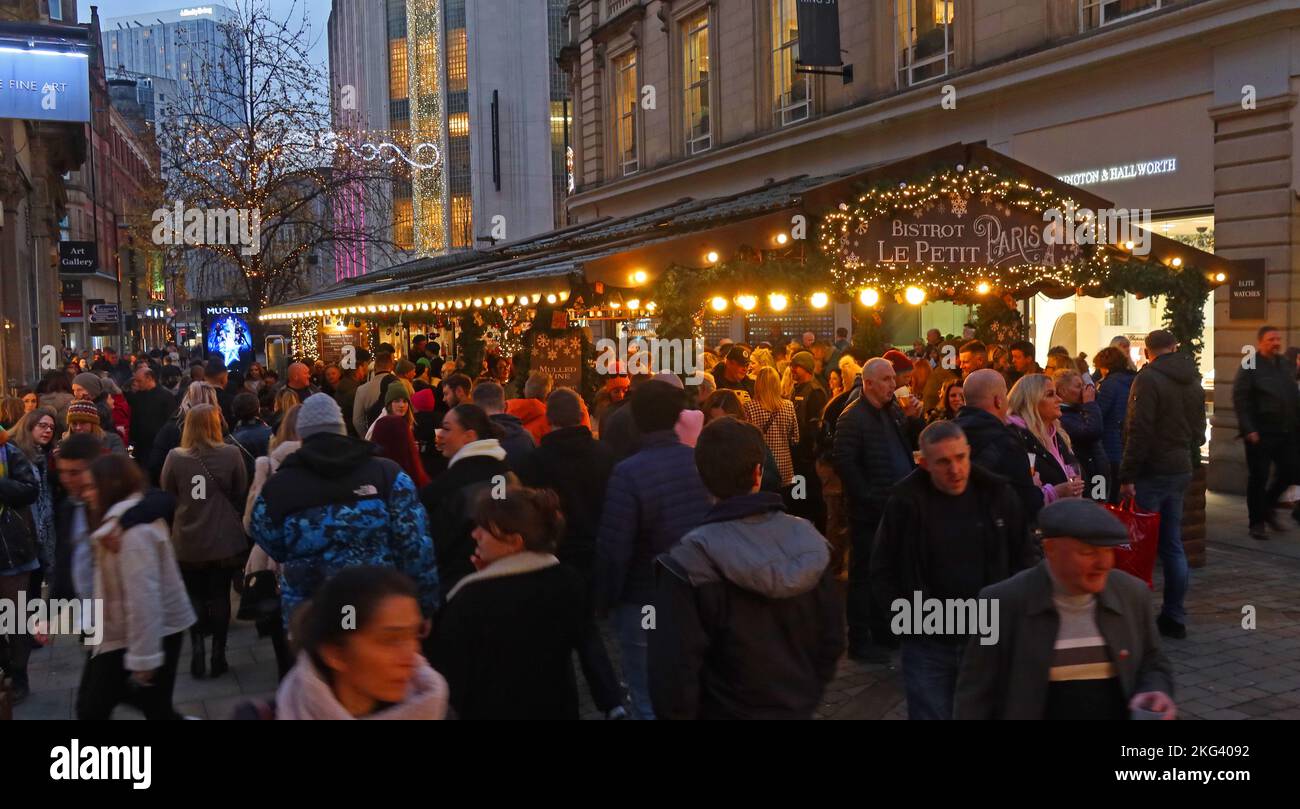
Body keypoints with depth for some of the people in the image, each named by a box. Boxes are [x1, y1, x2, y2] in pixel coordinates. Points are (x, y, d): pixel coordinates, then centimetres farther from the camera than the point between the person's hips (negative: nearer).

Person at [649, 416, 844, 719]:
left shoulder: (689, 562, -24)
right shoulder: (808, 539, -11)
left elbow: (674, 669, -22)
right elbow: (832, 638, -2)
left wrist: (676, 713, -4)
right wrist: (809, 692, 13)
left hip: (726, 710, -3)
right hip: (799, 708, 4)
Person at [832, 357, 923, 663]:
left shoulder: (894, 411, 12)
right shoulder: (853, 417, -12)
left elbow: (913, 444, 17)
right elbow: (843, 461, -17)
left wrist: (913, 419, -1)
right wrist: (868, 498, -17)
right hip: (871, 511, -8)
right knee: (865, 575, -1)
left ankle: (882, 630, 30)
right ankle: (860, 641, 7)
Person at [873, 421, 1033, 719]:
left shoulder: (997, 494, -3)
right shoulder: (905, 502, -10)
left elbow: (1024, 558, 8)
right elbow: (883, 571, -1)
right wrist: (908, 619, -8)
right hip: (927, 643, -2)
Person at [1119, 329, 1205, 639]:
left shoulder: (1148, 378, -13)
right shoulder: (1193, 382, 13)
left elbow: (1139, 431, -19)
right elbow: (1199, 430, 19)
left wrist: (1128, 475, -17)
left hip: (1152, 473, -7)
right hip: (1181, 472, 8)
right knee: (1172, 545, 12)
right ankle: (1174, 617, 16)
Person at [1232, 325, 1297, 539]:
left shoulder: (1287, 365, 11)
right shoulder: (1249, 367, -8)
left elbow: (1294, 396, 16)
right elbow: (1240, 400, -13)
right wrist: (1249, 430, -20)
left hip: (1286, 432, 6)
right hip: (1261, 433, -6)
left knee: (1288, 473, 10)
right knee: (1258, 478, 1)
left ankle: (1267, 506, 32)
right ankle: (1257, 522, 11)